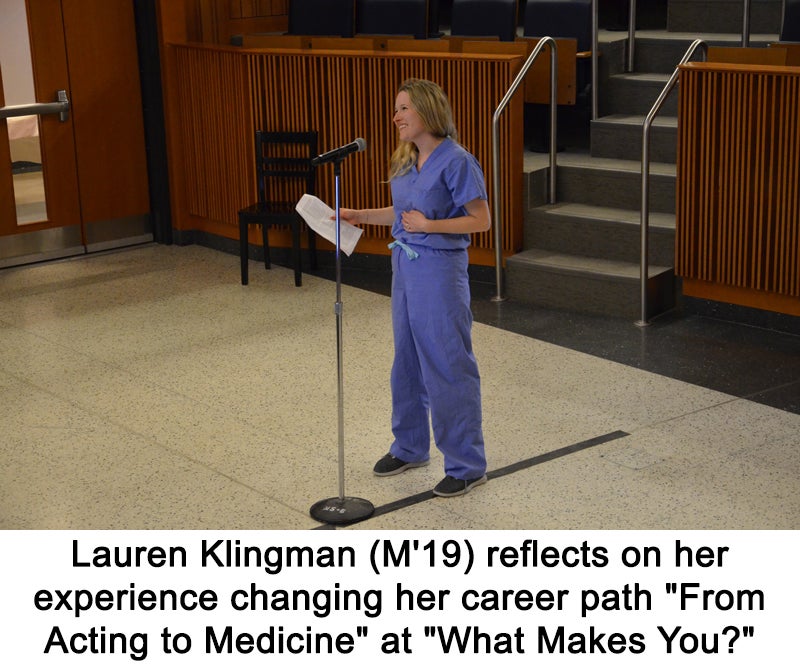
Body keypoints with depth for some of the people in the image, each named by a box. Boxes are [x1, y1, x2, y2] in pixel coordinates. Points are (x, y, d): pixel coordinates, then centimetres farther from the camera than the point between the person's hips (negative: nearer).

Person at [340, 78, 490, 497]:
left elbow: (482, 220, -14)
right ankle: (410, 448, 34)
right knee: (408, 361, 18)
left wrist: (429, 225, -21)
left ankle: (467, 466, 9)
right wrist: (359, 216, 10)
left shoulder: (456, 161, -16)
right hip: (404, 264, 9)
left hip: (439, 269, -8)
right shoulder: (406, 161, 8)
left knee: (447, 367, -2)